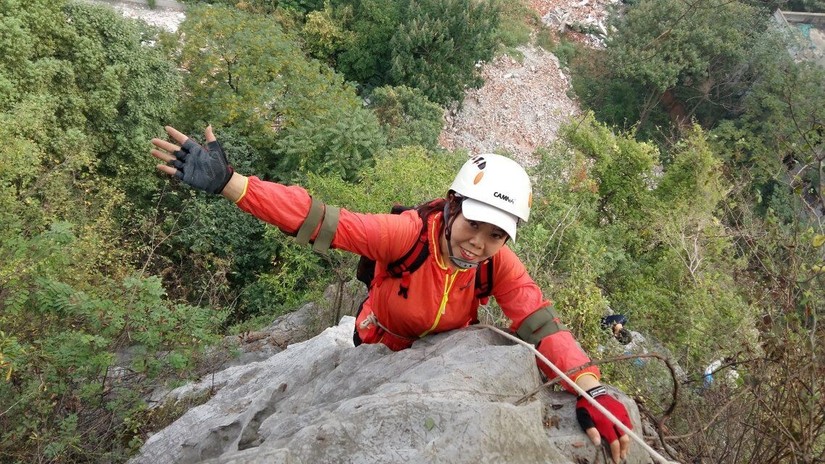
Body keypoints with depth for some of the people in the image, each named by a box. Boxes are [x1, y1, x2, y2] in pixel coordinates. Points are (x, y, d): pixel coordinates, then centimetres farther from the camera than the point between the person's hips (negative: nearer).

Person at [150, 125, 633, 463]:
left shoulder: (501, 265, -31)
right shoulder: (407, 234, -41)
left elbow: (543, 325, -39)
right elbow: (319, 221, -47)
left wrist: (591, 389, -57)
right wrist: (228, 182, -56)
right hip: (386, 343, -2)